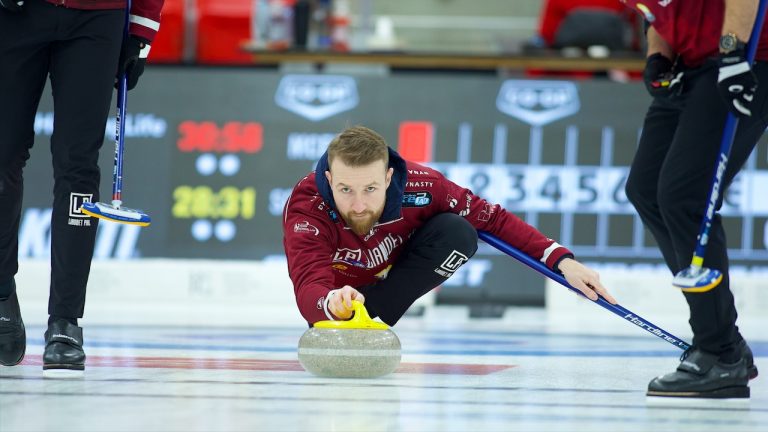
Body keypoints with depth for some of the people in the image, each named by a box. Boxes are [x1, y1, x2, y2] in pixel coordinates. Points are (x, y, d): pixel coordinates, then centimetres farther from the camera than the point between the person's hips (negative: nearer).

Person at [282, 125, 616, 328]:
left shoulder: (418, 186, -34)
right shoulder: (306, 206, -38)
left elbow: (492, 219, -23)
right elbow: (309, 291, -50)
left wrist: (561, 261, -32)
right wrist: (333, 303, -75)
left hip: (395, 286, -1)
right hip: (335, 289, 1)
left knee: (456, 233, -26)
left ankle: (372, 318, -23)